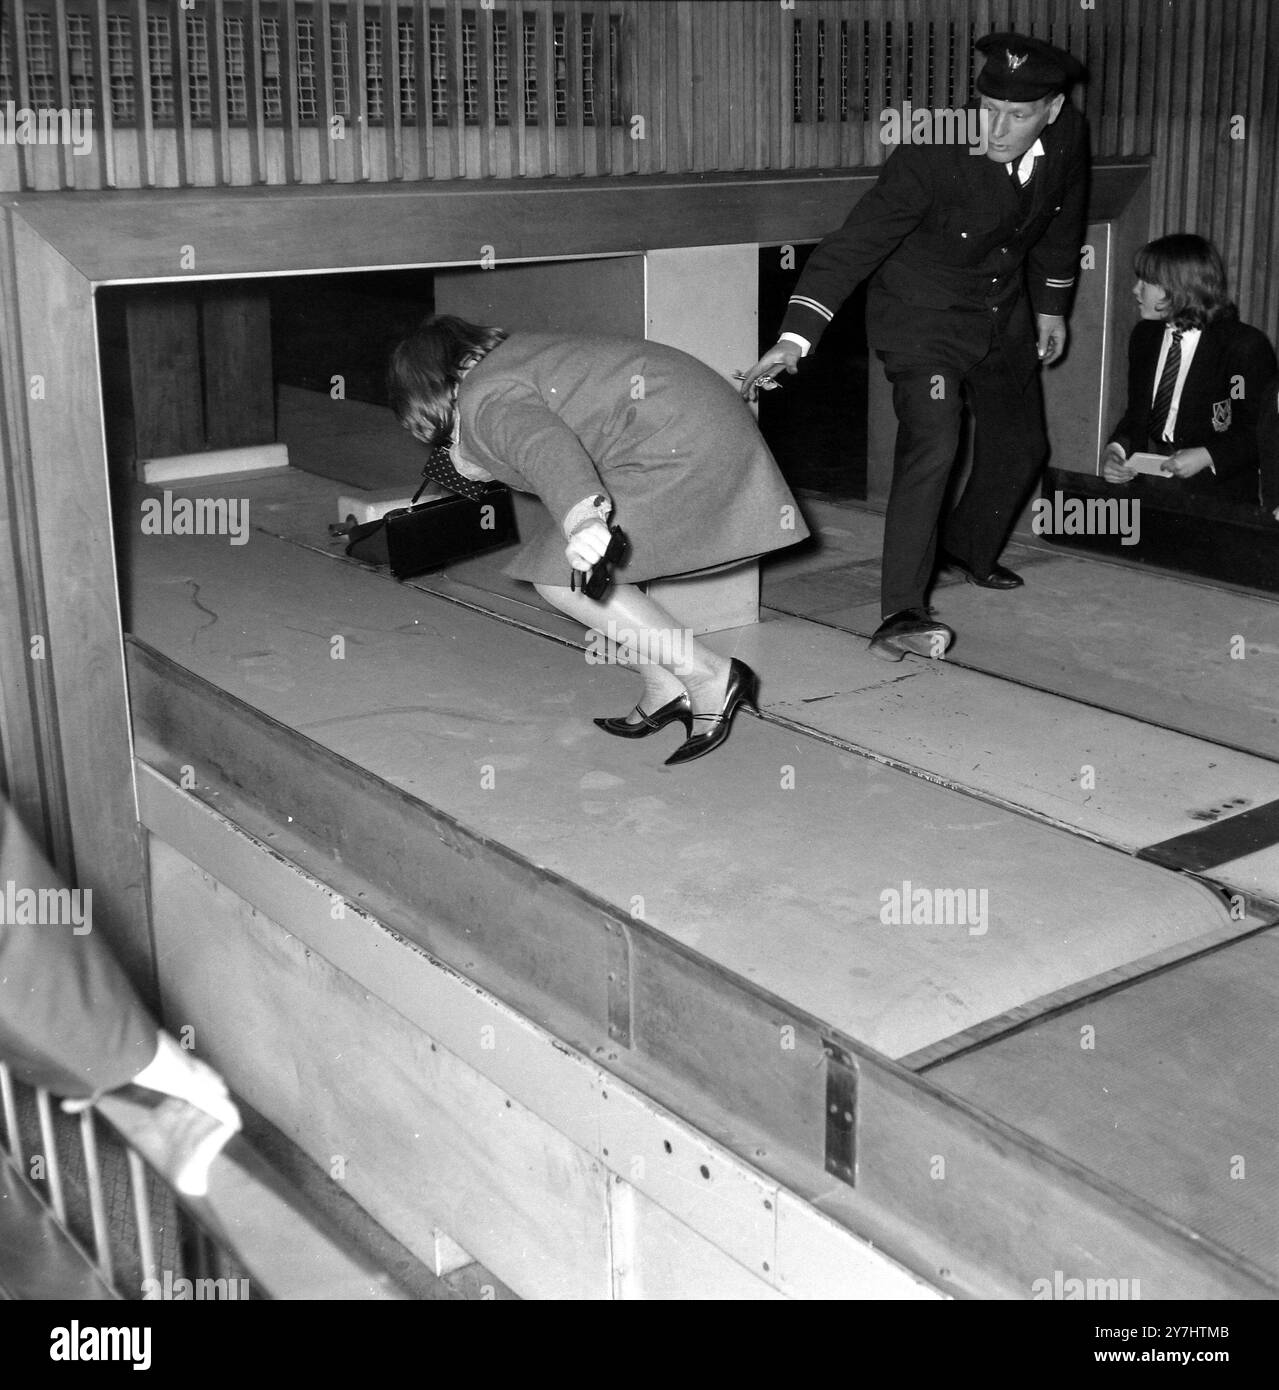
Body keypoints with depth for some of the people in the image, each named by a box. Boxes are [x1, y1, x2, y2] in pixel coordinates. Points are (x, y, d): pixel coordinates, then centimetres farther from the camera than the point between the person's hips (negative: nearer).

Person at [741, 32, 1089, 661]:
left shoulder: (1067, 137, -12)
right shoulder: (932, 156, -30)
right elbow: (854, 243, -35)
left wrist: (1052, 305, 17)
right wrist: (795, 336, -45)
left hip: (1003, 313, 7)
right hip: (923, 314, -6)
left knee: (1022, 447, 17)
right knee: (931, 444, -24)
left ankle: (969, 549, 46)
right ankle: (901, 615, -23)